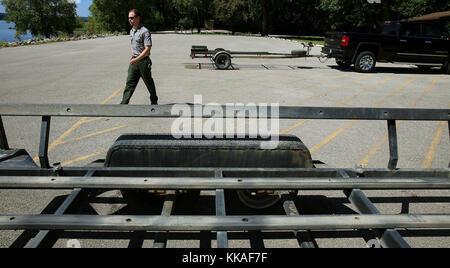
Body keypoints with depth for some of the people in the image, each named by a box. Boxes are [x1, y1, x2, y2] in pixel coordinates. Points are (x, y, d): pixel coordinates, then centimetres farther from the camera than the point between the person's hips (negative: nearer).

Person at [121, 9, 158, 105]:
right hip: (134, 61, 7)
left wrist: (137, 59, -26)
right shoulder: (131, 31, 12)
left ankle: (154, 102, 28)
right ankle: (124, 104, -3)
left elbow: (148, 49, -20)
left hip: (143, 61, -7)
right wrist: (131, 57, 19)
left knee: (149, 83, 9)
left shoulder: (144, 31, -14)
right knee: (130, 83, 0)